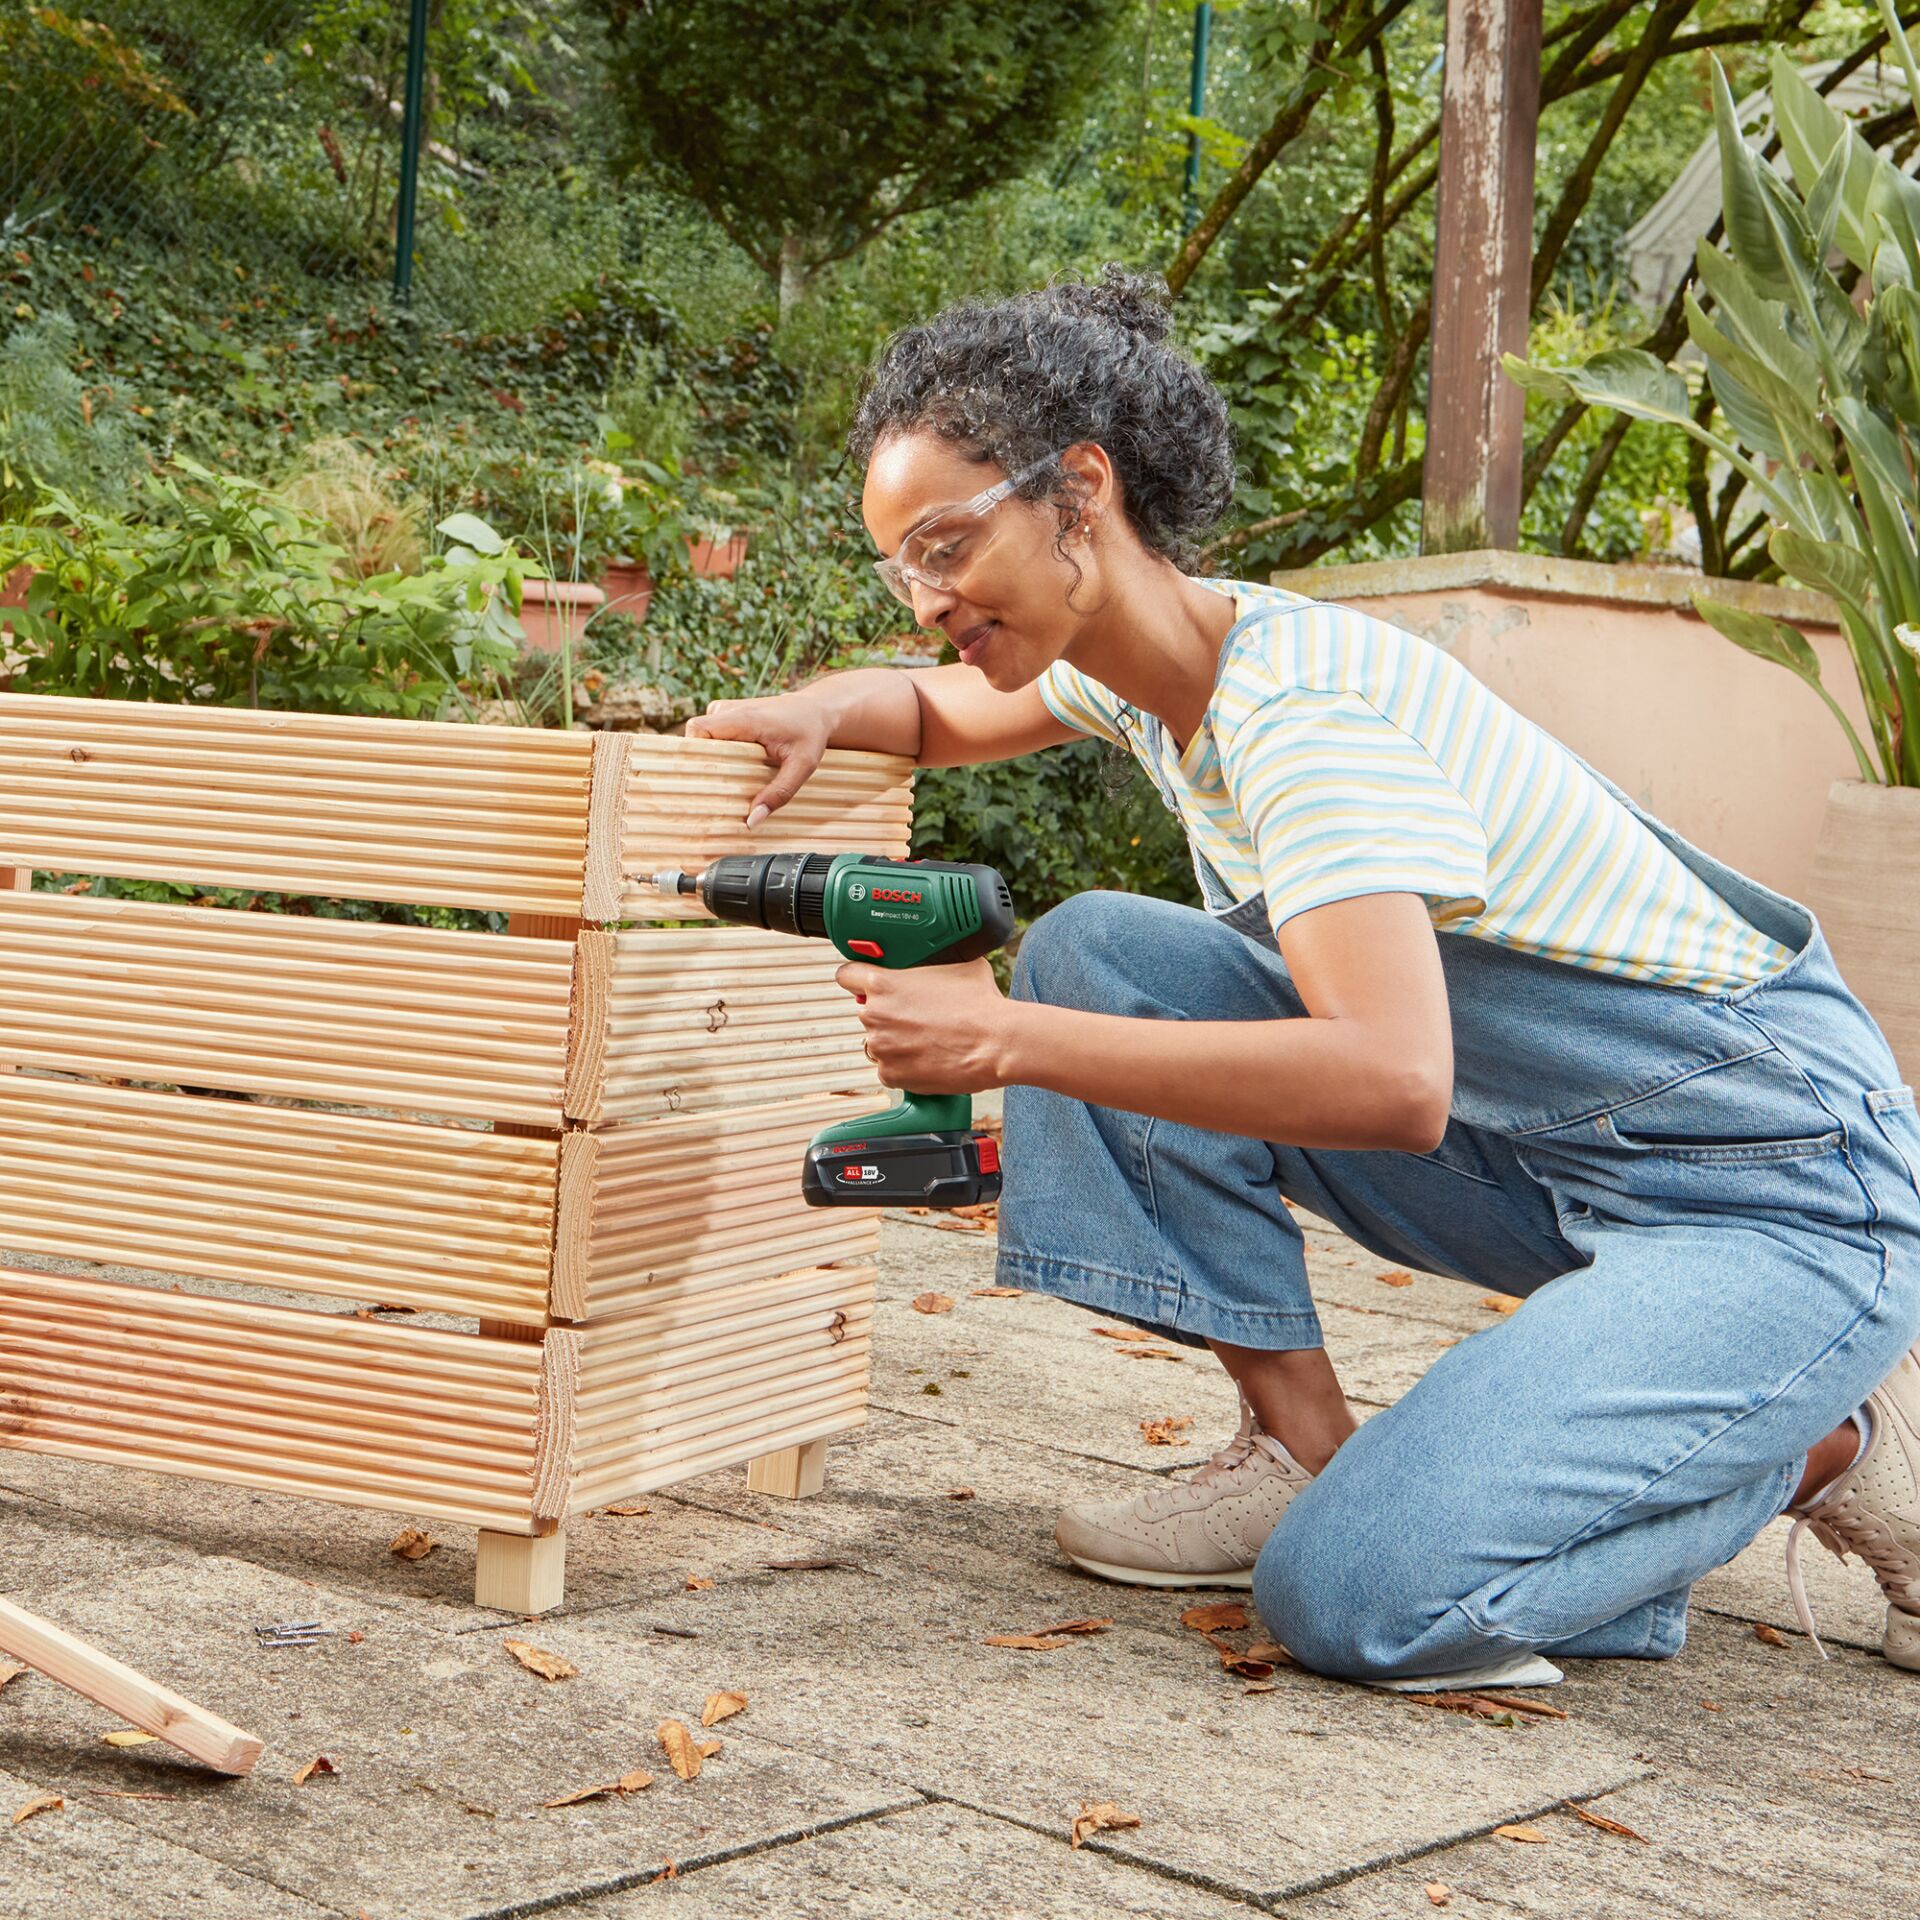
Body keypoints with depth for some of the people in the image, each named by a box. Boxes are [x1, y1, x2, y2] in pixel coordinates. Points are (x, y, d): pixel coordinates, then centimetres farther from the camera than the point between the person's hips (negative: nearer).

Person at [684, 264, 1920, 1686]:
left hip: (1780, 1197, -8)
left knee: (1357, 1602, -23)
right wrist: (826, 709, -1)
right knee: (1093, 953, -3)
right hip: (1549, 1155, 8)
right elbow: (943, 712, 24)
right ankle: (1307, 1448, 1)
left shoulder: (1304, 698, -25)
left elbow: (1392, 1083, -38)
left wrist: (1006, 1039, -34)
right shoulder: (1142, 662, 3)